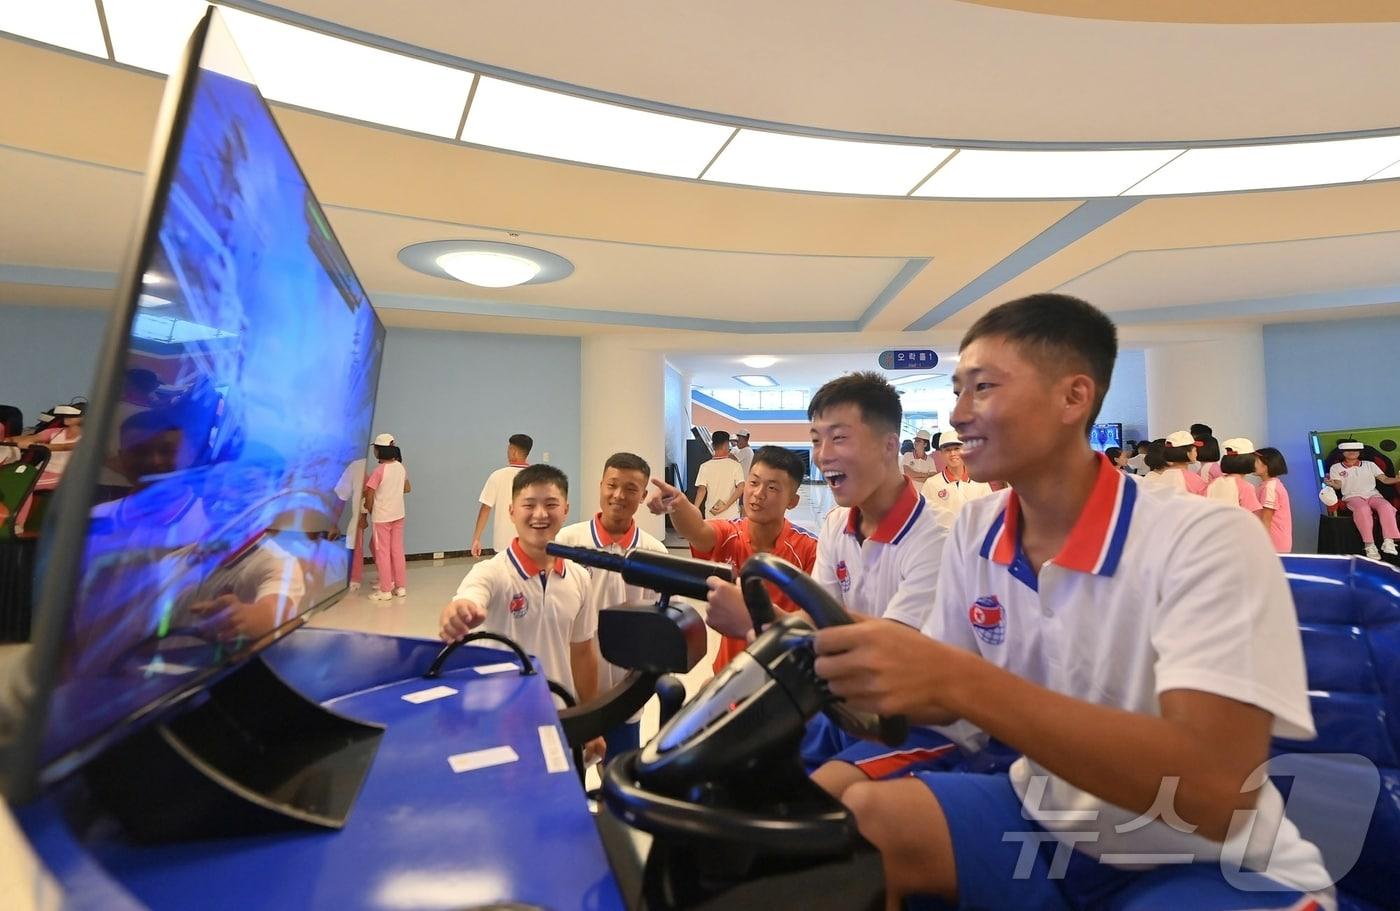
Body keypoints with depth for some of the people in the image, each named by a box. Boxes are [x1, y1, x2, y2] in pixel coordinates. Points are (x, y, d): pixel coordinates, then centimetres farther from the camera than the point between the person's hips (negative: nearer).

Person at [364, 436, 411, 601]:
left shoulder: (379, 470, -18)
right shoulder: (401, 467, 2)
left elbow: (369, 495, -15)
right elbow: (408, 488, 15)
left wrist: (369, 510, 2)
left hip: (381, 517, -6)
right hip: (398, 514, 6)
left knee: (382, 553, 3)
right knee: (397, 551, 13)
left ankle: (385, 590, 9)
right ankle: (401, 587, 19)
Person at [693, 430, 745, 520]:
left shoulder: (705, 466, -5)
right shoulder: (735, 465, -6)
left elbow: (701, 490, -11)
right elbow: (741, 488, -15)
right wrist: (726, 505, -14)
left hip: (711, 516, 1)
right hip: (731, 515, -1)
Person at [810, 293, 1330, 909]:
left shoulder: (1207, 541, -22)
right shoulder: (974, 532, -5)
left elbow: (1217, 792, -31)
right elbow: (946, 701, 3)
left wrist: (957, 677, -38)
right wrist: (861, 667, -18)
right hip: (1043, 824, 5)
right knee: (847, 819, -17)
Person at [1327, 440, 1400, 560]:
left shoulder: (1369, 464, 21)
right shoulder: (1336, 468, 14)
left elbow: (1384, 479, 13)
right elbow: (1338, 485, 2)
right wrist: (1331, 484, -23)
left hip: (1373, 494, 3)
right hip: (1352, 496, -3)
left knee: (1386, 506, -33)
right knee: (1362, 509, -39)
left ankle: (1389, 541, -37)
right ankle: (1369, 544, -38)